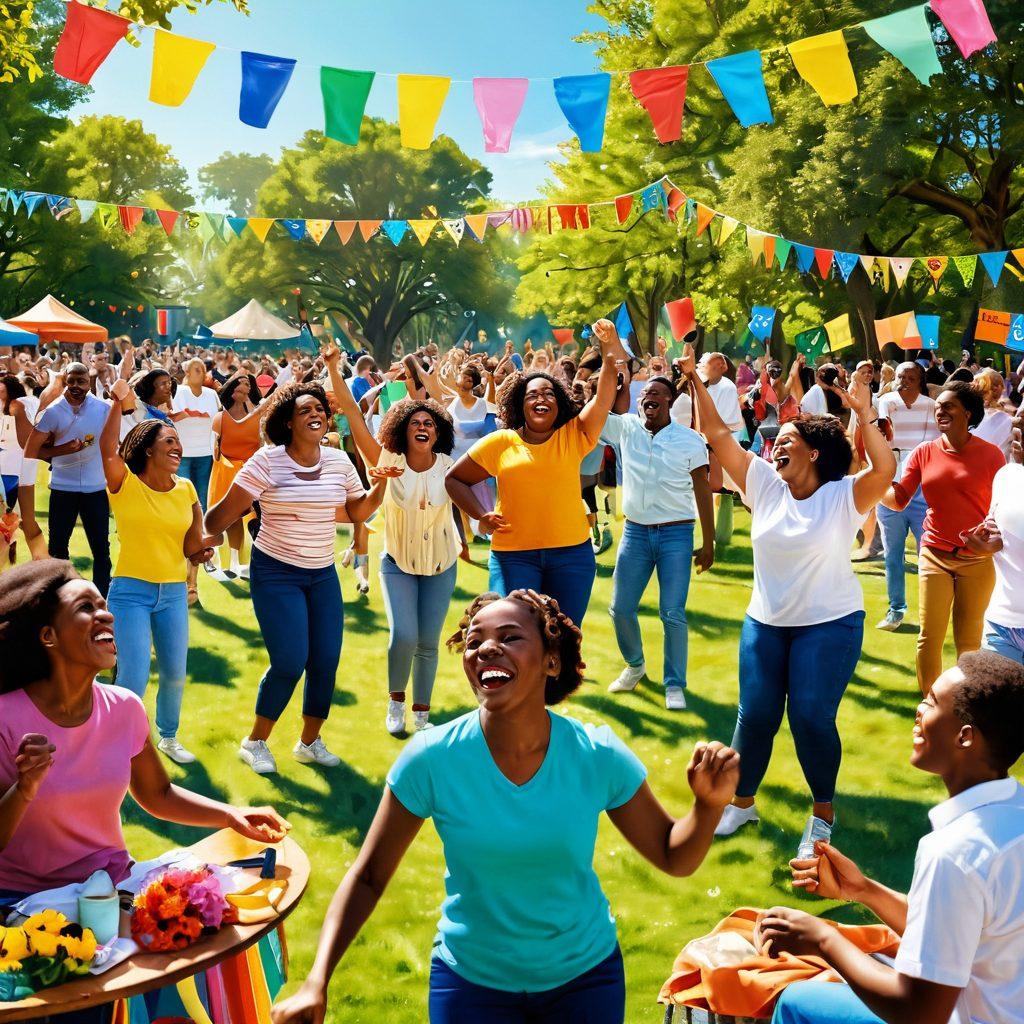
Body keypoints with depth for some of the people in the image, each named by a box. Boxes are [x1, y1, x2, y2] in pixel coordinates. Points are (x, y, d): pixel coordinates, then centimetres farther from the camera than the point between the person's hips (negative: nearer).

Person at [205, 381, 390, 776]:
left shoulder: (339, 460, 2)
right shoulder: (267, 461, -13)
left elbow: (359, 510, 9)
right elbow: (227, 511, -12)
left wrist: (379, 485, -7)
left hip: (323, 573, 5)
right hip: (276, 573, -5)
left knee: (326, 661, 4)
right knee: (290, 663, -10)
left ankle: (310, 742, 26)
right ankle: (255, 742, 13)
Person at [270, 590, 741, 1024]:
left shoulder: (597, 756, -18)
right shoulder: (431, 759, -21)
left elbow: (674, 857, -7)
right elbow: (368, 876, -12)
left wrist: (709, 803, -27)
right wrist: (316, 984, -21)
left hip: (585, 973, 1)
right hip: (471, 980, -1)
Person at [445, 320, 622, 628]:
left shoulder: (574, 436, 4)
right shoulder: (499, 443, 3)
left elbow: (605, 395, -7)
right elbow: (455, 478, 11)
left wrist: (610, 351, -20)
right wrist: (481, 515, -2)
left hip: (572, 553, 1)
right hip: (513, 554, -1)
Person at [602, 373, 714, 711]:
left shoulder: (690, 440, -5)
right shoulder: (626, 428, 2)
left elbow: (702, 492, -1)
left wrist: (708, 544, -2)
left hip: (676, 534, -3)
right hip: (635, 532, 3)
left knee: (673, 614, -3)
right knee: (621, 608, 8)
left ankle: (675, 684, 12)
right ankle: (634, 665, 34)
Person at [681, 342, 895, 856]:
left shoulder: (844, 496, -11)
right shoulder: (764, 485, 1)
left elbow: (884, 470, -30)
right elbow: (719, 435, -3)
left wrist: (864, 415, -31)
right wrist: (696, 381, -9)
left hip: (830, 625, -4)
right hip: (765, 623, 4)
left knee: (811, 718, -3)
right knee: (755, 714, 7)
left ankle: (823, 812, 19)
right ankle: (742, 800, 27)